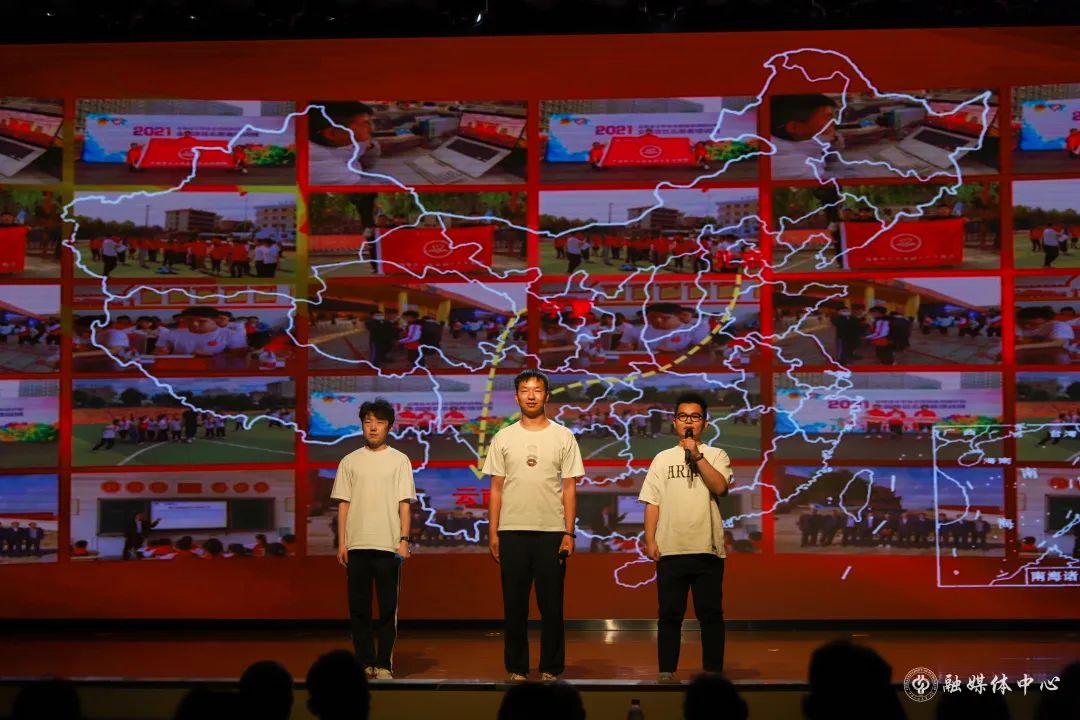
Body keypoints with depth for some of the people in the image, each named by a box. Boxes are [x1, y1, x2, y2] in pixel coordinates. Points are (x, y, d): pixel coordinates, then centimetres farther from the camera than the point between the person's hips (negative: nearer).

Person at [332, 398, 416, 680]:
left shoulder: (399, 460, 5)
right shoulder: (350, 461, 9)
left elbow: (404, 503, 2)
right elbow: (343, 504, 9)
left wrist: (404, 539, -7)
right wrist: (341, 543, 2)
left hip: (388, 545, -2)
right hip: (357, 545, 2)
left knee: (388, 608, 0)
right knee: (358, 607, 4)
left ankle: (384, 664, 7)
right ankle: (364, 663, 12)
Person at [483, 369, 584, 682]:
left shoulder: (563, 437, 4)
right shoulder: (503, 438, 7)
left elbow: (569, 488, 3)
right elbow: (496, 489, 8)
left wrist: (569, 533, -4)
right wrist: (492, 532, 1)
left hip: (552, 531, -1)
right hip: (512, 531, 1)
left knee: (551, 605, 2)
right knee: (514, 604, 5)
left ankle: (551, 668, 11)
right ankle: (517, 668, 13)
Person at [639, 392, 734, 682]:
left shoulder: (716, 456, 7)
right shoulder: (663, 459, 12)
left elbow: (719, 487, -11)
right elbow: (652, 502, 9)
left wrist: (696, 455, -12)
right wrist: (650, 540, 0)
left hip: (707, 548, -1)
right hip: (670, 549, 1)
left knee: (710, 614, 2)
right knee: (670, 614, 4)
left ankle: (713, 672, 9)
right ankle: (666, 671, 11)